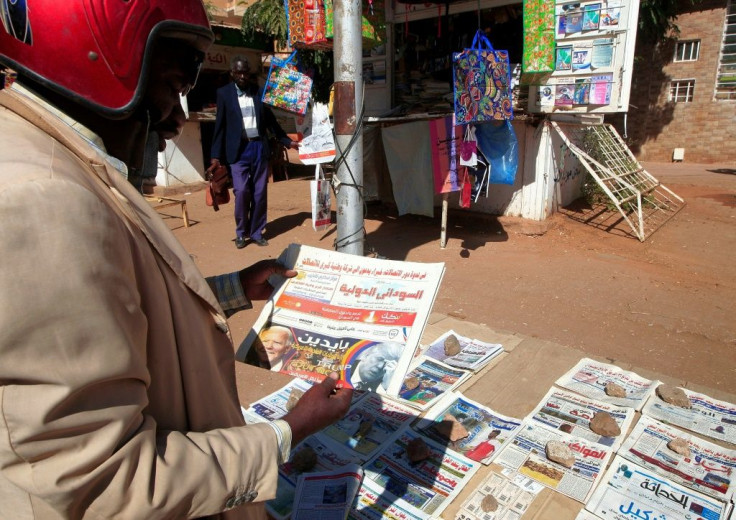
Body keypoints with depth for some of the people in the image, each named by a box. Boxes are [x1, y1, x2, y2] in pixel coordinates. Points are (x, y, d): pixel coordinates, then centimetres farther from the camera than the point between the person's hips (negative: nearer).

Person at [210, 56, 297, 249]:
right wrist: (216, 155, -1)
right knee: (241, 191, -10)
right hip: (239, 150, -2)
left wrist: (287, 141, 15)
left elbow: (270, 119, 15)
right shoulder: (224, 93, 3)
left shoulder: (259, 91, 8)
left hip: (259, 147, 2)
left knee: (260, 193, 3)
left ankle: (257, 232, 15)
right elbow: (220, 125, 3)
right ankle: (241, 233, 8)